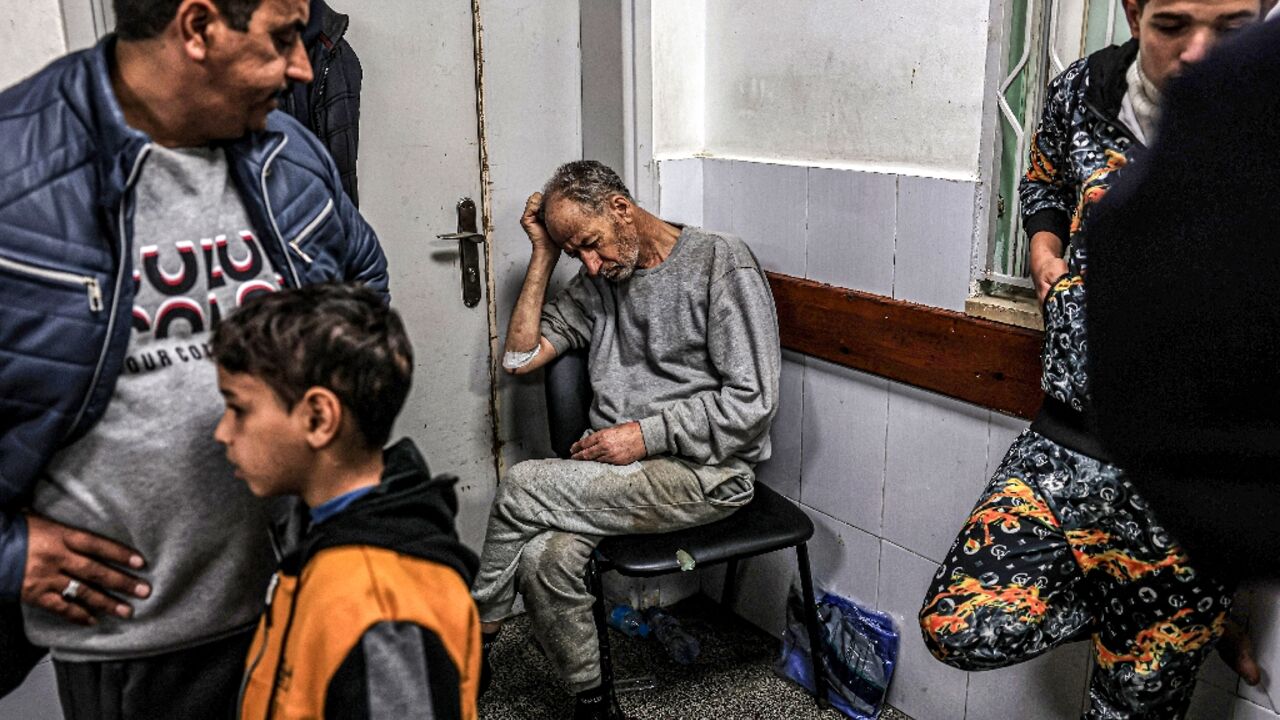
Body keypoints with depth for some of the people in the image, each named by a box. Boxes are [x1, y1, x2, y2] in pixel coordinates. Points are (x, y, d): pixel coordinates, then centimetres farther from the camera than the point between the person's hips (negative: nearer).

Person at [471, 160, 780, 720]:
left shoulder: (722, 263, -5)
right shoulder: (599, 280, 14)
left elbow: (752, 401, -11)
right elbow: (520, 357, 8)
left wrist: (647, 434, -15)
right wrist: (544, 254, 5)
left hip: (705, 475, -5)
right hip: (618, 472, 6)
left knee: (522, 488, -20)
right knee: (545, 558, -26)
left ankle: (473, 645, 5)